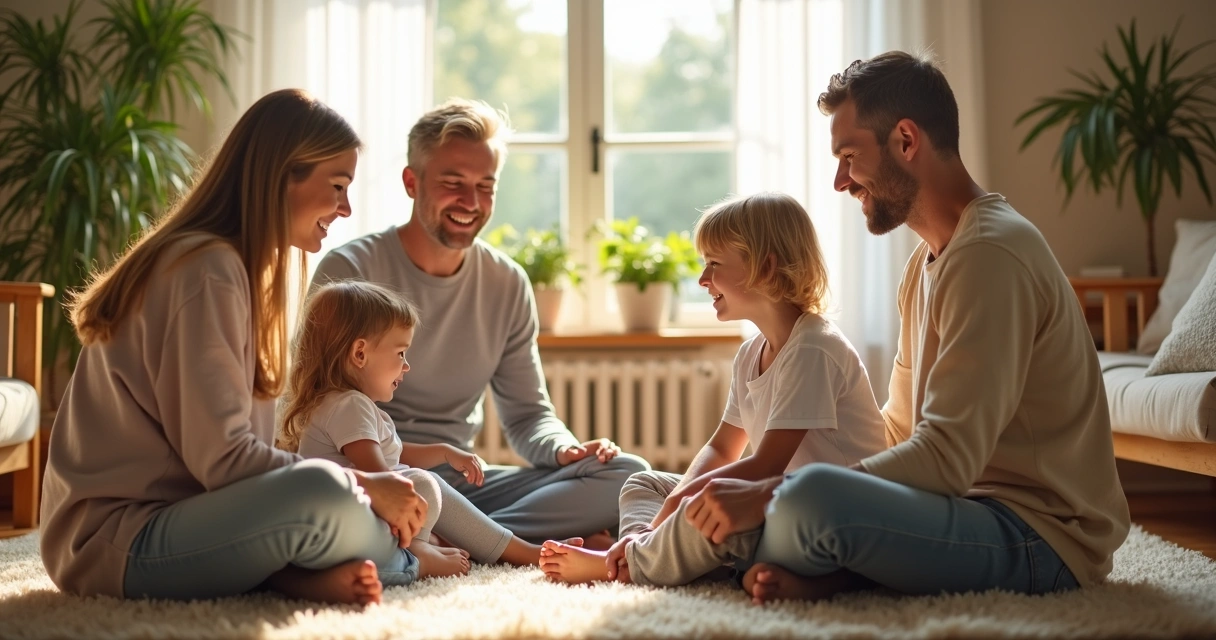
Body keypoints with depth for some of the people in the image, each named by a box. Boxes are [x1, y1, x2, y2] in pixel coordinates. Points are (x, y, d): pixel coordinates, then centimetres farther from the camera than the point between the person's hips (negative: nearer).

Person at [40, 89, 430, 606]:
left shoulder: (237, 266, 14)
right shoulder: (207, 270, -17)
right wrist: (363, 486, -15)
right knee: (324, 496, -32)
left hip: (167, 513, 10)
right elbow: (220, 457, -22)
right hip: (115, 543, -10)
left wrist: (368, 486, -2)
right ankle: (414, 559, -3)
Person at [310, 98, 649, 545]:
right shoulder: (348, 272, -6)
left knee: (627, 475, -14)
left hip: (465, 481, 6)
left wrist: (563, 449, -12)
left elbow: (526, 413, 14)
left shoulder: (508, 284, 9)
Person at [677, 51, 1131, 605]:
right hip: (975, 505, 10)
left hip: (1041, 537, -10)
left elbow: (945, 459, -25)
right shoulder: (926, 263, 15)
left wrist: (766, 496, -24)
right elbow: (898, 429, 17)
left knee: (812, 498, -32)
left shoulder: (990, 254, -18)